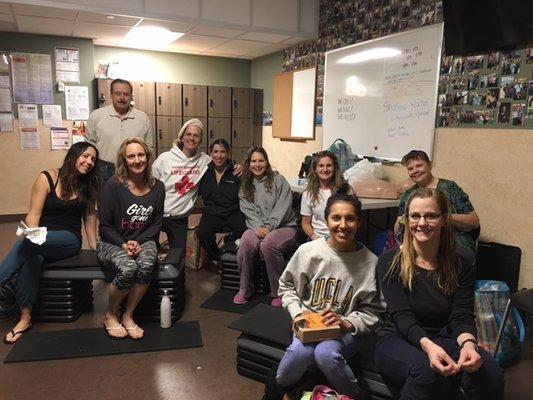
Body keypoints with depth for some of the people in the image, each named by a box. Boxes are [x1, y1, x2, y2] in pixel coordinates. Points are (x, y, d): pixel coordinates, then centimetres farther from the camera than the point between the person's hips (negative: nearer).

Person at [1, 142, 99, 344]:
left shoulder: (88, 185, 7)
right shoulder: (47, 178, -3)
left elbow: (89, 215, 13)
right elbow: (34, 214, -8)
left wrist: (94, 245, 8)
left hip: (70, 240, 0)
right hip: (42, 239, 0)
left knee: (24, 246, -31)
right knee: (31, 258, -34)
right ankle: (25, 318, -26)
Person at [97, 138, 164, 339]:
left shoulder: (157, 187, 1)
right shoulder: (113, 185, -10)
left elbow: (156, 224, 5)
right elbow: (105, 226, -5)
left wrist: (137, 242, -11)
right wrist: (124, 245, -18)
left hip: (143, 241, 3)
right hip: (112, 242, -2)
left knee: (146, 265, -32)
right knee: (128, 269, -33)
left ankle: (128, 316, -9)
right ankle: (110, 315, -2)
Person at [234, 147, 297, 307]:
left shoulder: (278, 180, 6)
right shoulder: (245, 186, 15)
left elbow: (283, 207, -6)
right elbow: (248, 211, 3)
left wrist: (269, 227, -17)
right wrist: (260, 228, -15)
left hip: (283, 226, -2)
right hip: (257, 227, 3)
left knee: (267, 244, -36)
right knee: (246, 243, -32)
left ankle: (279, 292, -18)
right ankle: (245, 290, -14)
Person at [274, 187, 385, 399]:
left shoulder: (371, 262, -7)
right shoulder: (308, 251, -6)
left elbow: (373, 312, -1)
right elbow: (286, 286, 9)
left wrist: (347, 323, -16)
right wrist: (298, 311, -5)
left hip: (347, 330, -1)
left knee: (326, 353, -32)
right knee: (300, 351, -30)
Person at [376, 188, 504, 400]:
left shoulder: (461, 267, 4)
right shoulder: (390, 262, -5)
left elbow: (462, 316, -4)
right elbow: (401, 315, -14)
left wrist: (468, 342, -28)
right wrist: (428, 345, -33)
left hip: (445, 340, 3)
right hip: (398, 340, -2)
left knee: (490, 373, -27)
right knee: (427, 371, -36)